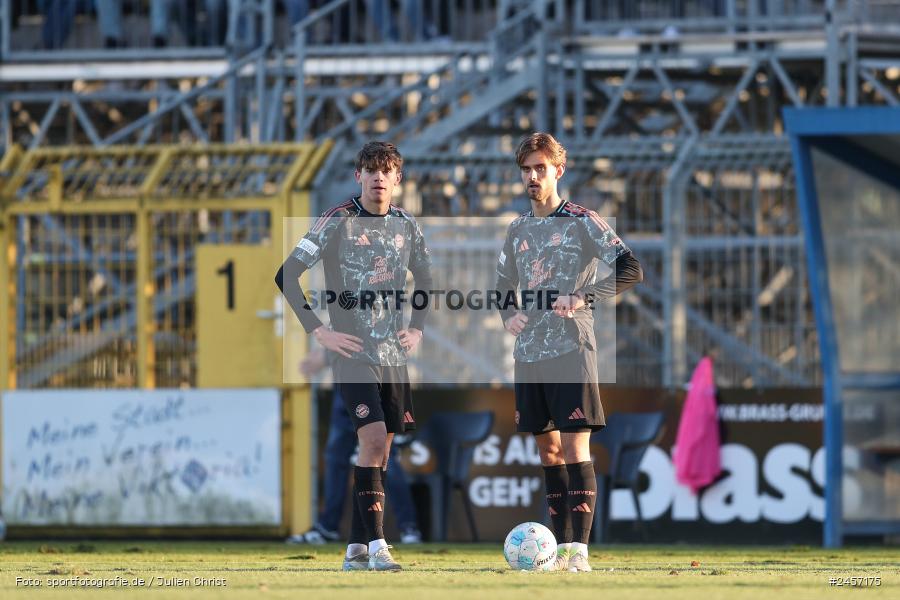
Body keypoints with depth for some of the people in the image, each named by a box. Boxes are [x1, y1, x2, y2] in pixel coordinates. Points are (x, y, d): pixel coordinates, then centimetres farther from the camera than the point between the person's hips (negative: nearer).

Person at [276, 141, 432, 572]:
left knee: (379, 451, 6)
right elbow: (286, 276, -8)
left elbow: (425, 280, 27)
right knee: (373, 440, -18)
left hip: (394, 355, 6)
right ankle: (376, 546, -18)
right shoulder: (337, 222, -7)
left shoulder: (406, 226, 9)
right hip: (354, 354, -6)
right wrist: (319, 331, -12)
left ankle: (356, 550, 13)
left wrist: (417, 328, 13)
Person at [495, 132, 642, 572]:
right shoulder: (518, 231, 15)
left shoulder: (582, 222, -2)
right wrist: (508, 314, 3)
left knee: (575, 448, -10)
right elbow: (504, 285, 26)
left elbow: (630, 269, -9)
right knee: (547, 449, 9)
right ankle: (560, 546, 14)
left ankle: (579, 550, -13)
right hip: (529, 353, 6)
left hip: (570, 349, -6)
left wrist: (583, 297, -20)